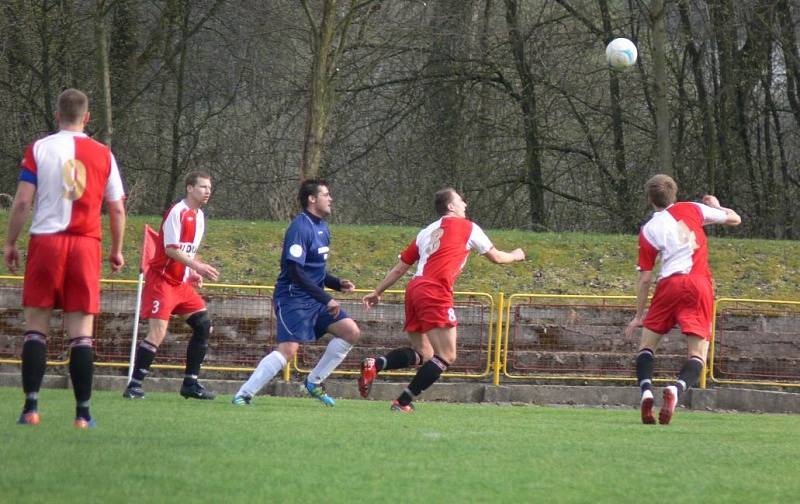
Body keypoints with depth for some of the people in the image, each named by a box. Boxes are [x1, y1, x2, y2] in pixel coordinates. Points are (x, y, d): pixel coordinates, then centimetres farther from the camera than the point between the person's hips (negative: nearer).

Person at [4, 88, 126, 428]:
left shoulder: (38, 149, 0)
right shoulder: (103, 155, 5)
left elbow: (22, 202, -4)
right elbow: (117, 209, 7)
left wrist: (10, 243, 5)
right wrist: (117, 250, 19)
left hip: (45, 241, -1)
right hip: (86, 246, 1)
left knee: (36, 326, 5)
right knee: (81, 331, 1)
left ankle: (31, 407, -4)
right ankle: (83, 413, -2)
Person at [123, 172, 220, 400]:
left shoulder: (199, 216, 13)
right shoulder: (177, 212, -15)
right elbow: (171, 249, -21)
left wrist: (193, 273, 6)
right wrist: (197, 266, -26)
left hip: (181, 283, 9)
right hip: (162, 279, -9)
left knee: (204, 325, 4)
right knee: (157, 332, -17)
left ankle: (190, 383, 11)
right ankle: (134, 385, -12)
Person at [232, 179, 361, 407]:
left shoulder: (322, 228, 14)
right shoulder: (300, 228, -15)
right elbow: (295, 272, -21)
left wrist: (338, 284, 7)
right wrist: (326, 299, -20)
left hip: (314, 300, 9)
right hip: (293, 297, -9)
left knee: (351, 332, 2)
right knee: (288, 348, -20)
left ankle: (314, 382, 10)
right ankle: (243, 395, -14)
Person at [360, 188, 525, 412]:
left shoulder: (426, 232, 24)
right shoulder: (467, 227, 9)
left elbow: (400, 268, 23)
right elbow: (496, 257, 20)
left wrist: (377, 292, 29)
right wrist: (516, 255, 40)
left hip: (414, 290, 8)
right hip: (435, 294, -8)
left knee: (422, 354, 17)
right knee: (446, 357, -5)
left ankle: (374, 365, -5)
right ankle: (403, 402, -12)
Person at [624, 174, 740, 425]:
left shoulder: (648, 230, 6)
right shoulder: (692, 209, 9)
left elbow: (645, 277, 7)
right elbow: (734, 219, 19)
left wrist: (639, 316, 15)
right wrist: (716, 206, 40)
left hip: (669, 284, 0)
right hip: (700, 284, 0)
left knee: (647, 343, 14)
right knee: (697, 354, -1)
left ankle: (646, 391, -10)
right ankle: (676, 389, -29)